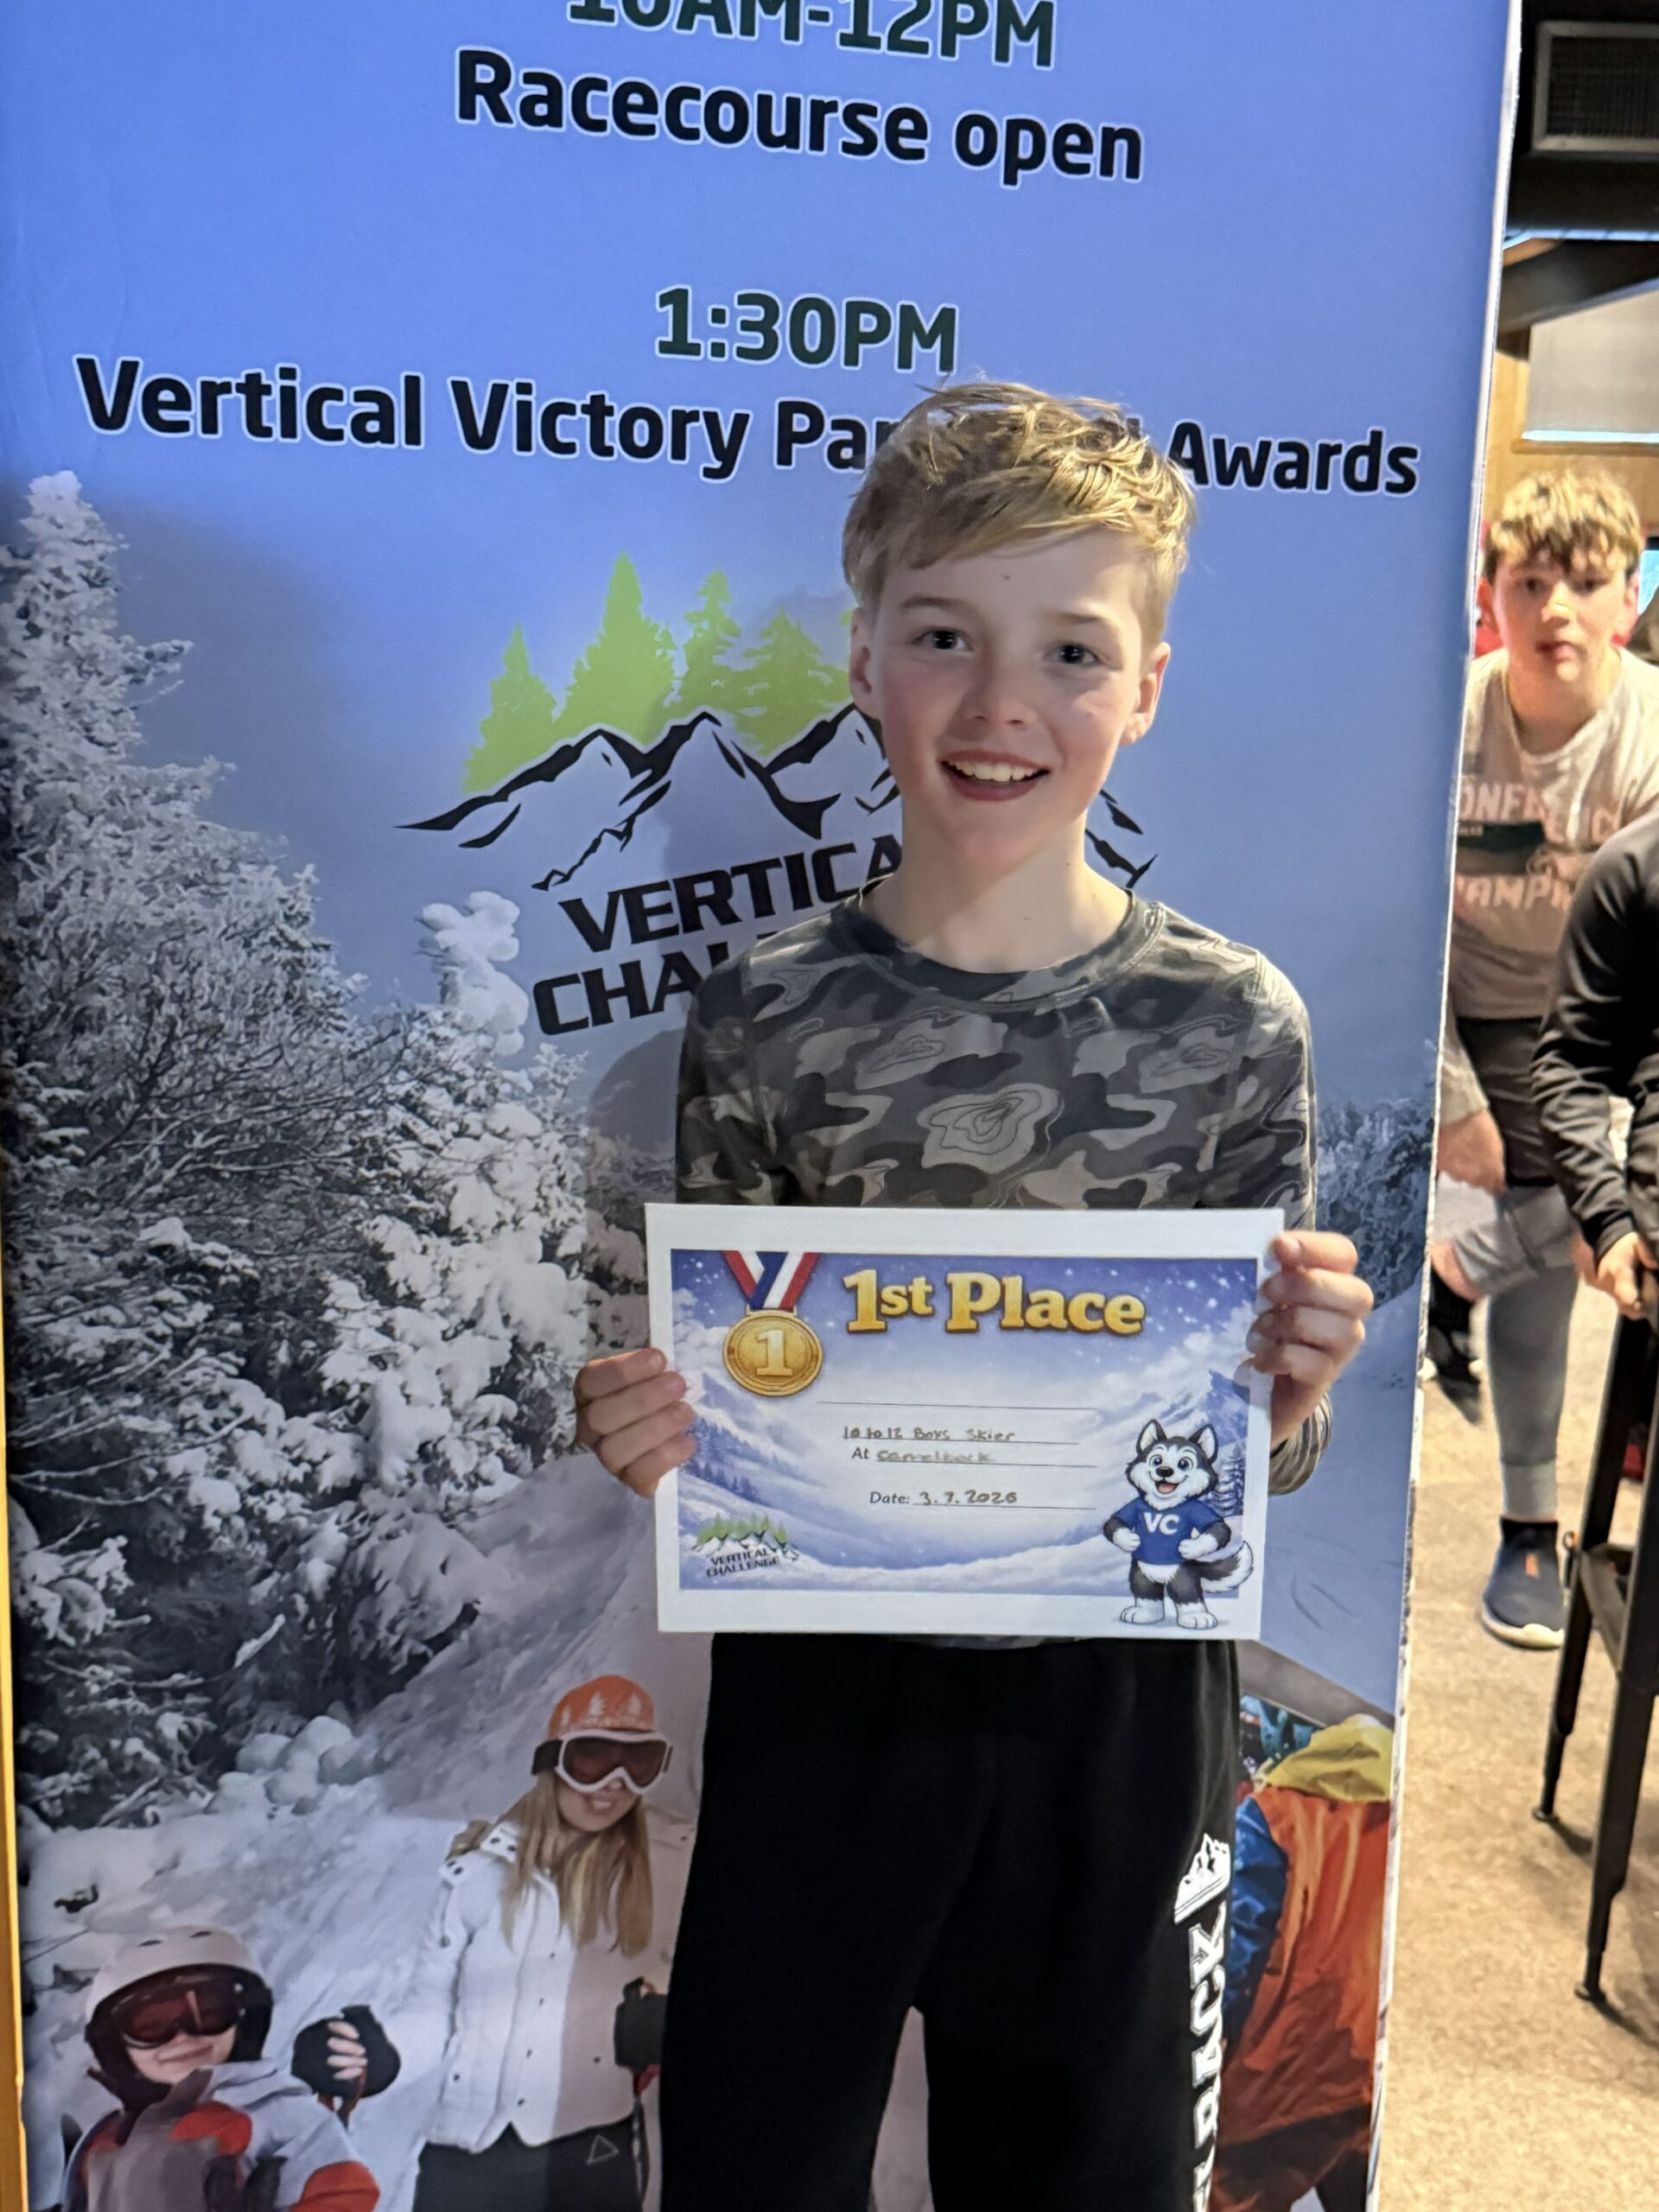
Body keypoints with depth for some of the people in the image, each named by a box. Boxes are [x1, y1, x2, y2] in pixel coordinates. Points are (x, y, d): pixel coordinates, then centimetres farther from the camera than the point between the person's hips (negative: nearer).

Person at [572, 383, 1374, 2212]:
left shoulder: (1233, 1022, -8)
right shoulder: (764, 1018, -8)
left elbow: (1249, 1461, 0)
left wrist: (1298, 1393, -22)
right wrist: (643, 1423, -19)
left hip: (1116, 1706, 1)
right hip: (823, 1693, 0)